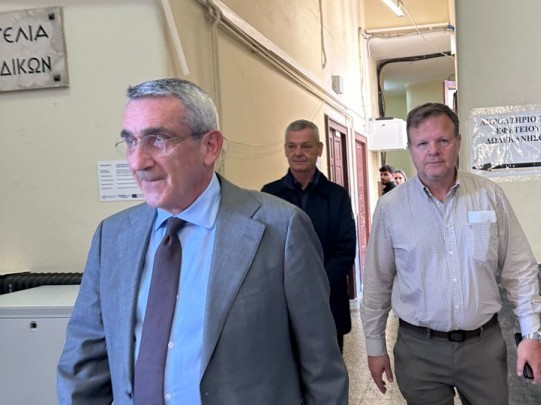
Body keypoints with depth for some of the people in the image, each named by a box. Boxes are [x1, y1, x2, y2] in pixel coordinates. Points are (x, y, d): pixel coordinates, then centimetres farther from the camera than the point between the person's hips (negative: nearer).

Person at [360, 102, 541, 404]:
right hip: (420, 349, -1)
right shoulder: (390, 206, -5)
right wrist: (375, 346, 4)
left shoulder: (491, 195, -3)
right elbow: (377, 283, 1)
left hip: (485, 343, 1)